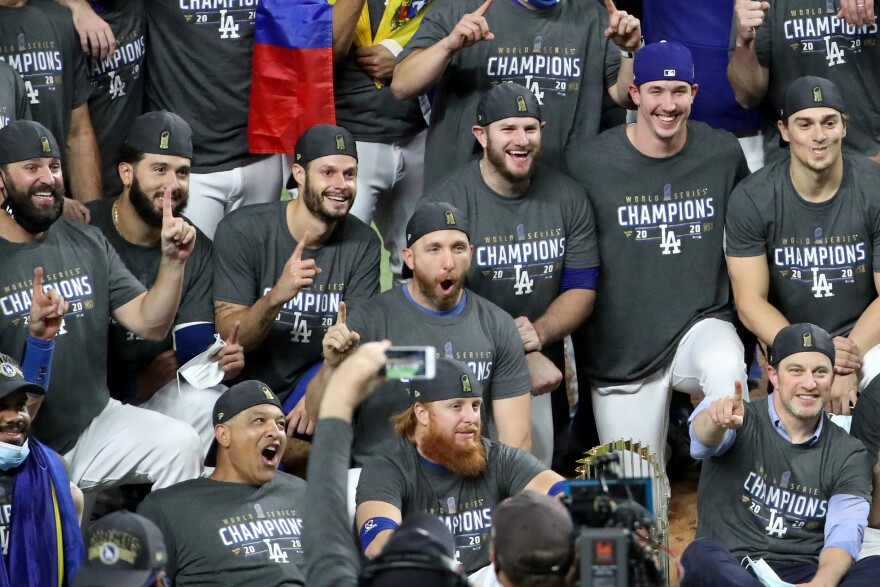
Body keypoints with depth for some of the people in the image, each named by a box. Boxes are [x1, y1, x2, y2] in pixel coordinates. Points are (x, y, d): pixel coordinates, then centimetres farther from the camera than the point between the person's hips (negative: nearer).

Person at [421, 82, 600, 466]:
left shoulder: (568, 198, 4)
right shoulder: (447, 203, -11)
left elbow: (581, 290, 5)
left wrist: (539, 333, -17)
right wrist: (522, 358, -21)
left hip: (541, 369, 4)